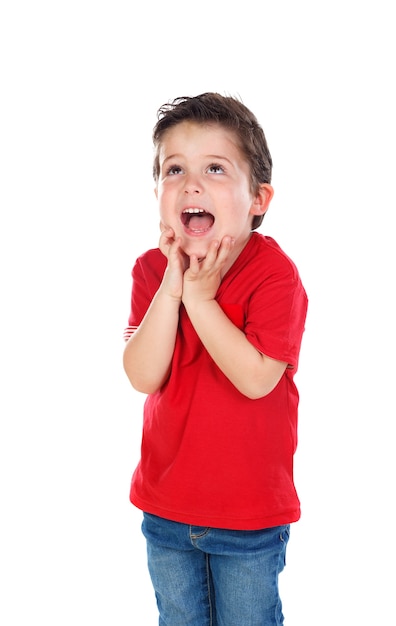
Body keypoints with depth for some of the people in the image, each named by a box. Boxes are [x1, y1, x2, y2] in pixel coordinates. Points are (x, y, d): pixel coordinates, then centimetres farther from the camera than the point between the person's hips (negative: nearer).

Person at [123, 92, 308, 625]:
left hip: (251, 517, -4)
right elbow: (143, 377, -16)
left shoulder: (274, 272, -18)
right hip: (165, 506, 4)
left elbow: (257, 379, -27)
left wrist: (200, 296, -27)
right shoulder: (152, 270, -6)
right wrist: (172, 286, -24)